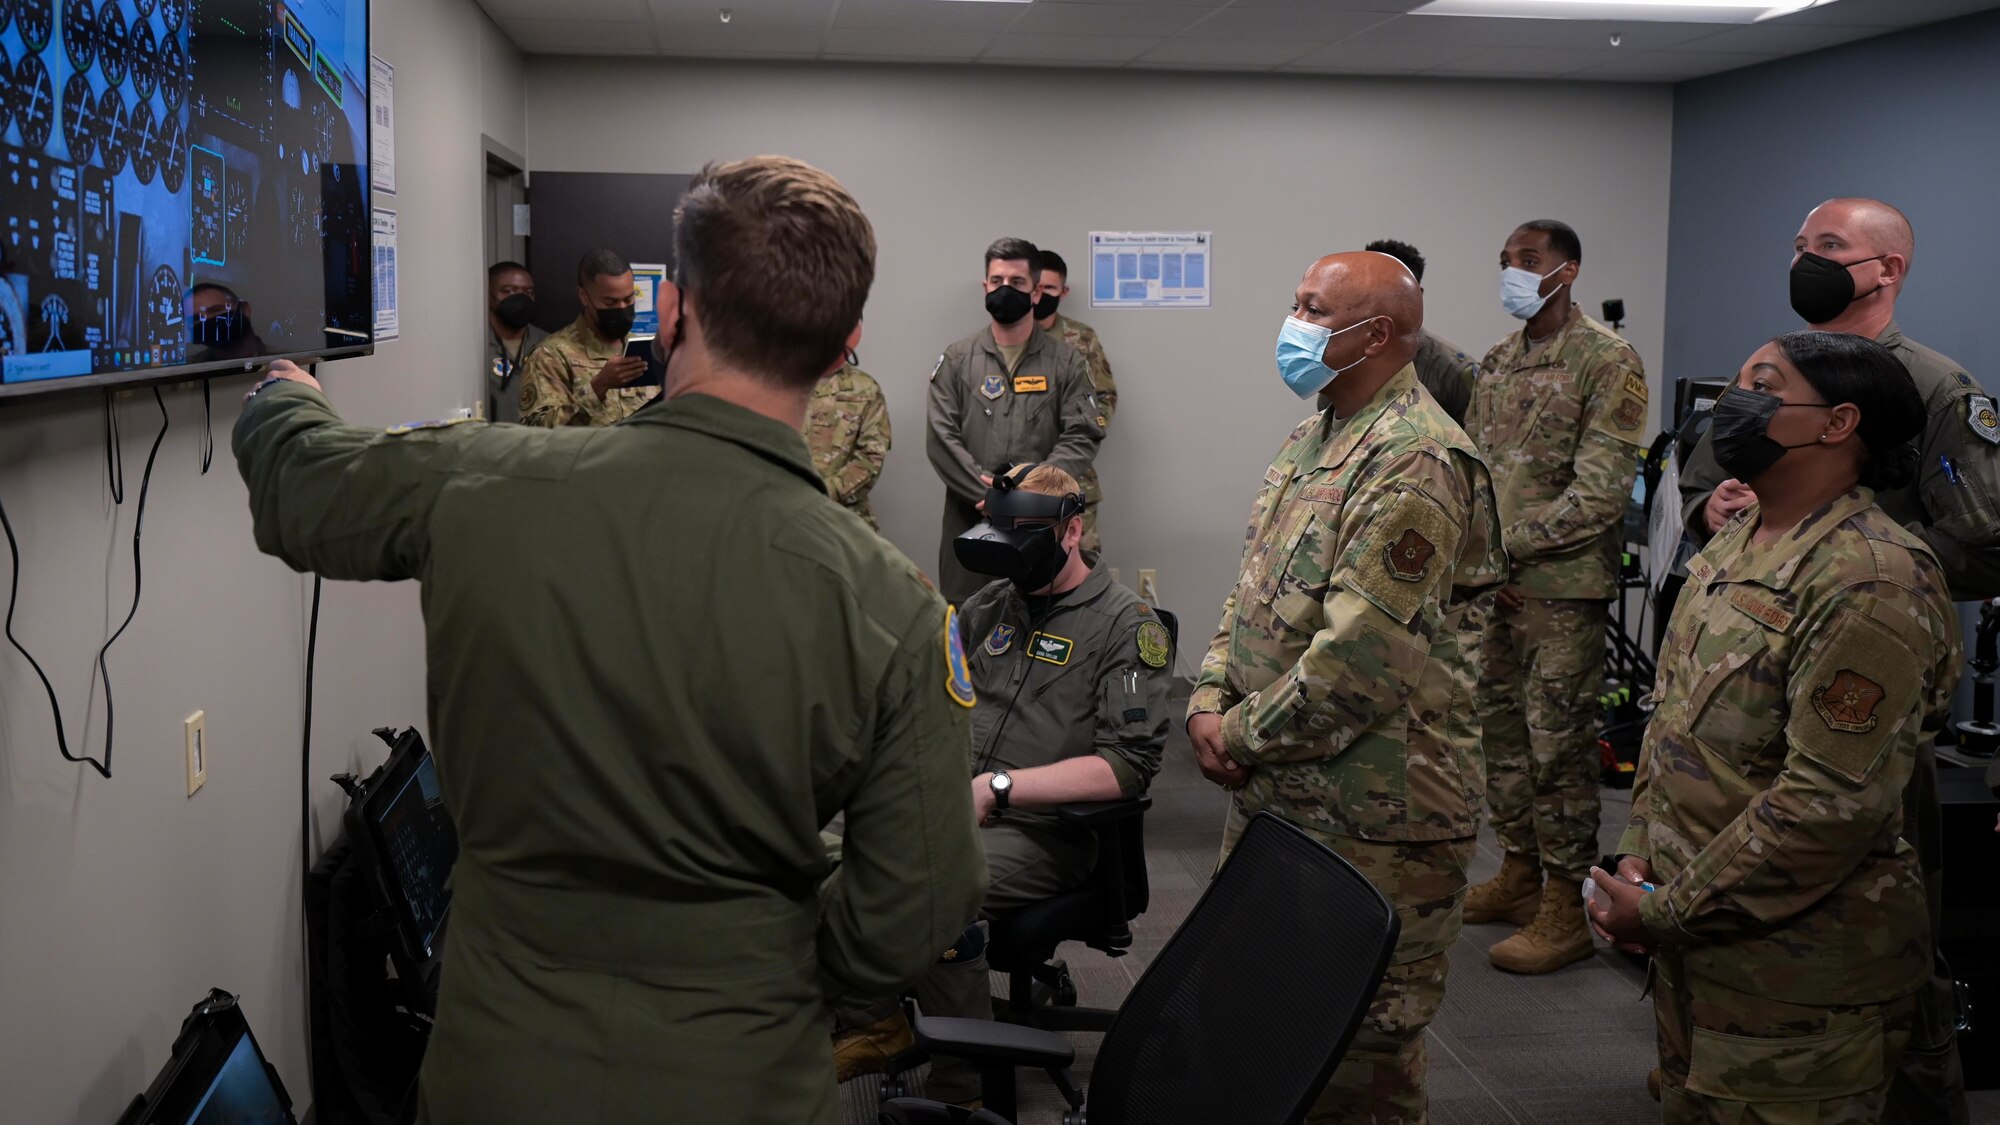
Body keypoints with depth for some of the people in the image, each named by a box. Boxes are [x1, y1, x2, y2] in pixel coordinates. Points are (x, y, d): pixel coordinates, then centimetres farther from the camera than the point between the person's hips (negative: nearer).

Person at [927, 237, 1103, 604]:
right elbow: (941, 439, 0)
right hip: (969, 518, 0)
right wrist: (985, 489, -13)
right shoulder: (957, 360, 9)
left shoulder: (1065, 362, 8)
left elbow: (1082, 437, 0)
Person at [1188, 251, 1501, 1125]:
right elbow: (1256, 585, 17)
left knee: (1363, 1048, 3)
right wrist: (1211, 699, 2)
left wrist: (1245, 734, -14)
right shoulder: (1315, 436, 12)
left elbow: (1362, 657, -25)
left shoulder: (1415, 462, -19)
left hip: (1368, 814, -9)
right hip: (1275, 790, 9)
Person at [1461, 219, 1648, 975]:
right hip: (1493, 588, 7)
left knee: (1559, 746, -3)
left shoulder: (1608, 362, -9)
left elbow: (1600, 493, -16)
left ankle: (1568, 910, 7)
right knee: (1501, 732, 14)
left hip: (1561, 590, -7)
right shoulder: (1497, 363, 14)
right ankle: (1519, 873, 29)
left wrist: (1512, 541, -16)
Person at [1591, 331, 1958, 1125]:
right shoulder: (1735, 543, 9)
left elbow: (1831, 803, -25)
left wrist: (1664, 912, -19)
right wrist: (1639, 852, 2)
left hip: (1797, 975, -8)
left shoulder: (1870, 582, -21)